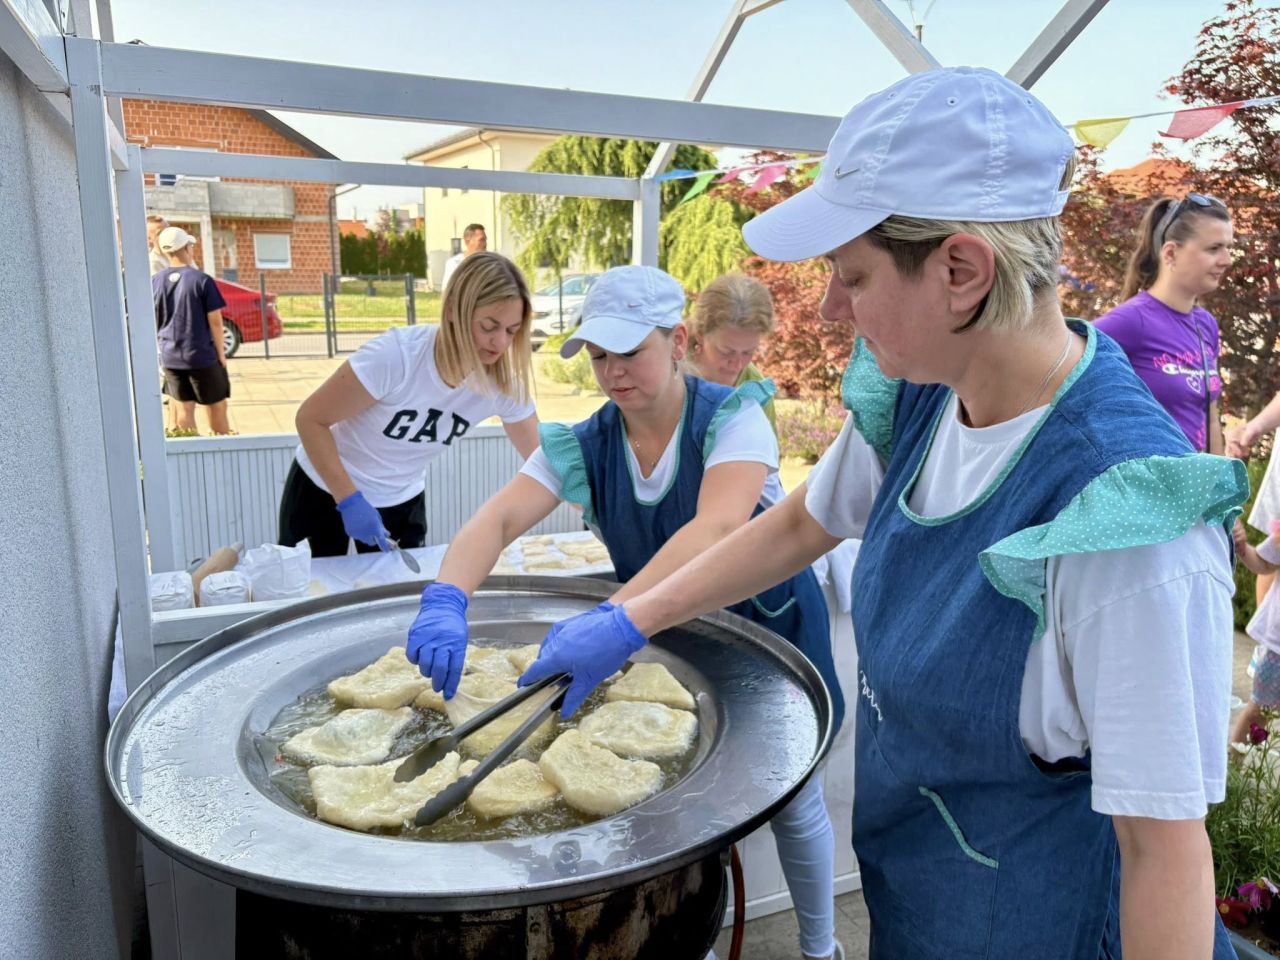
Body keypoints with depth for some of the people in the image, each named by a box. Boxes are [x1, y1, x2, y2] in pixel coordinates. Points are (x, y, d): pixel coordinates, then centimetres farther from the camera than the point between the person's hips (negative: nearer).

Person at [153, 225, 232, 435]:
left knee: (184, 409, 12)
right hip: (202, 355, -4)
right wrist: (221, 353, -1)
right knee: (216, 407, 9)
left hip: (170, 356, 4)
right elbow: (215, 321, -12)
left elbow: (152, 322, 5)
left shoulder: (155, 282, -1)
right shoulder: (202, 280, -13)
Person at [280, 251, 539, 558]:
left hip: (401, 502, 3)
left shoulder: (504, 384, -19)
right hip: (325, 490, -3)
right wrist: (349, 500, -28)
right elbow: (310, 419, -23)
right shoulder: (396, 355, -32)